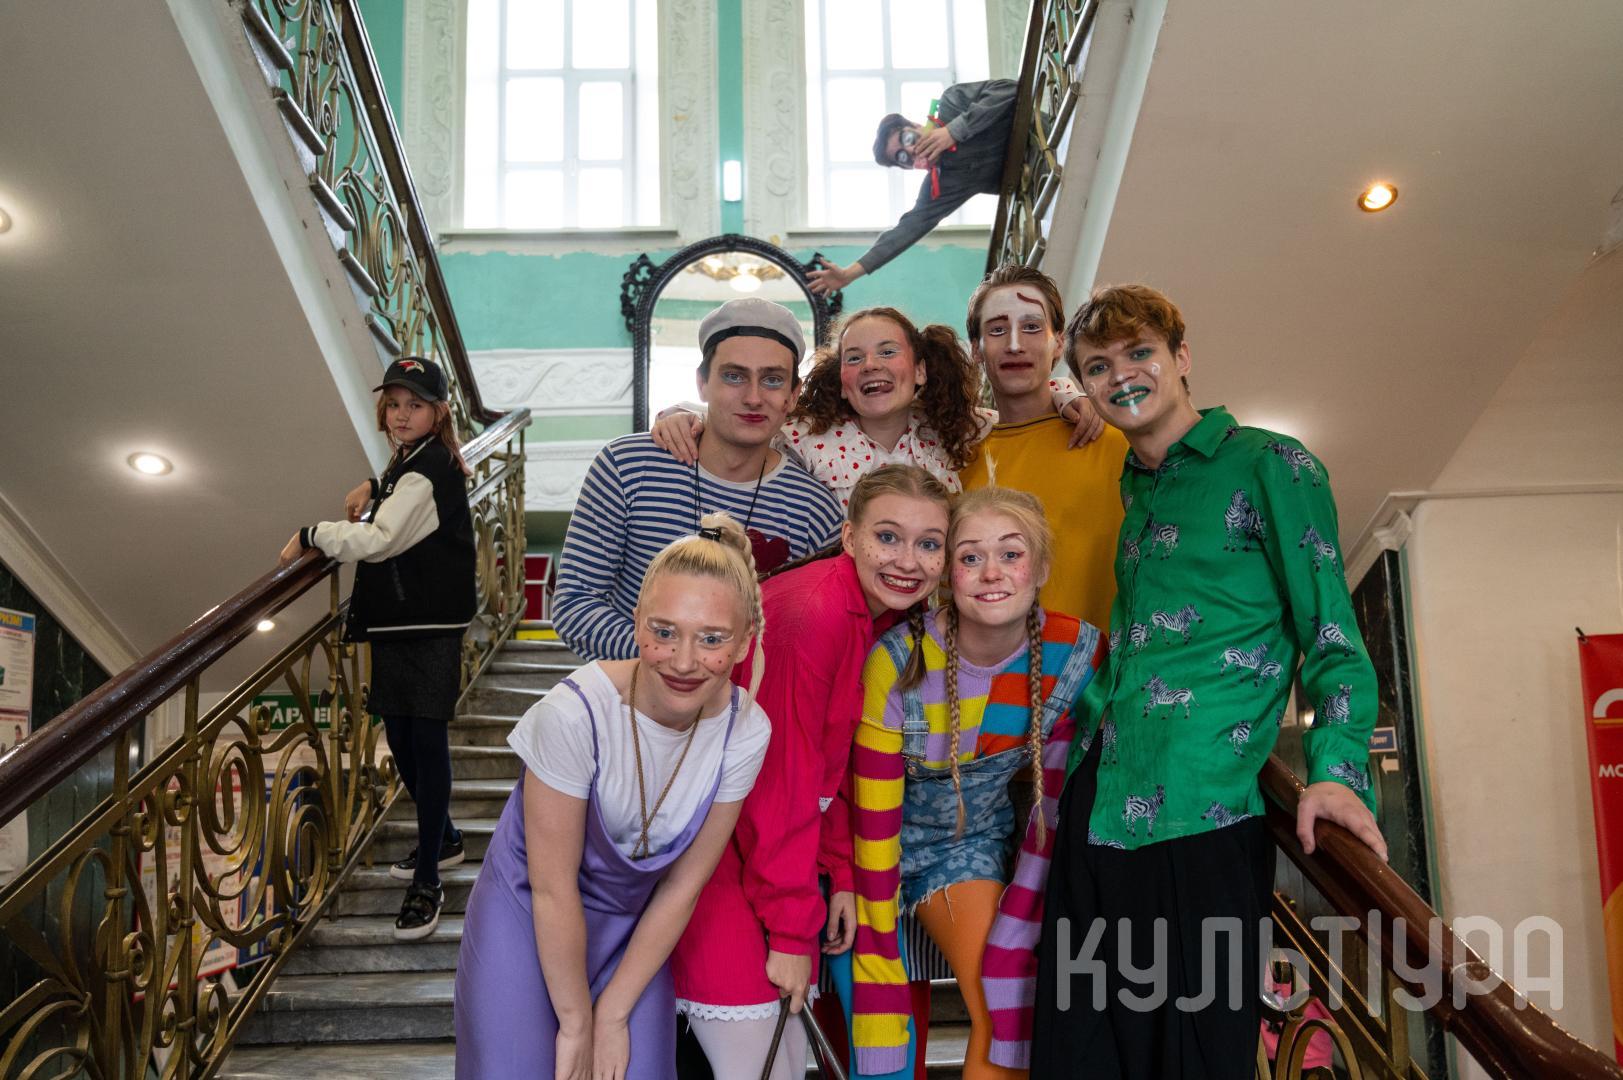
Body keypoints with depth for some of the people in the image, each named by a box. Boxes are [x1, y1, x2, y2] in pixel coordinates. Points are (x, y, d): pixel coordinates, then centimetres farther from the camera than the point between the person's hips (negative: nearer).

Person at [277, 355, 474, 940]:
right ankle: (443, 840, 35)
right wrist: (375, 488, 17)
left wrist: (310, 534, -16)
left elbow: (378, 540, -26)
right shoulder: (408, 463, 14)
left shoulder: (429, 471, -16)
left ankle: (427, 882, -1)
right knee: (400, 739, 16)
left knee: (427, 742, -6)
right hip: (394, 625, 10)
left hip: (429, 629, -10)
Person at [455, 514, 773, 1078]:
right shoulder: (576, 711, -29)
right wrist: (576, 1022, -12)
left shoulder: (744, 730, -17)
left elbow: (681, 887, -8)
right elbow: (553, 889, -20)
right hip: (530, 912, -3)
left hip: (635, 923, 3)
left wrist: (612, 1014, -6)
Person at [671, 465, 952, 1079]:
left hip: (774, 837, 8)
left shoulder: (895, 615, -1)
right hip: (708, 834, -8)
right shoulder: (814, 613, -26)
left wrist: (840, 872, 2)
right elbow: (785, 779, -22)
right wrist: (793, 929, -17)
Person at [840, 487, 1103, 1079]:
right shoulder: (900, 663, -25)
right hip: (906, 839, -2)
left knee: (1022, 1016, -16)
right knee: (998, 1025, -16)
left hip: (986, 836, 3)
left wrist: (1013, 940, -13)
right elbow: (872, 828, -22)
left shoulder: (1077, 652, -17)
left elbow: (1055, 807, -9)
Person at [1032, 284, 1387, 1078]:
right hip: (1101, 805, 7)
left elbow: (1331, 634, -6)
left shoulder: (1268, 466, -1)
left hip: (1206, 812, -7)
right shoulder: (1132, 489, 19)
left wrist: (1336, 770, -19)